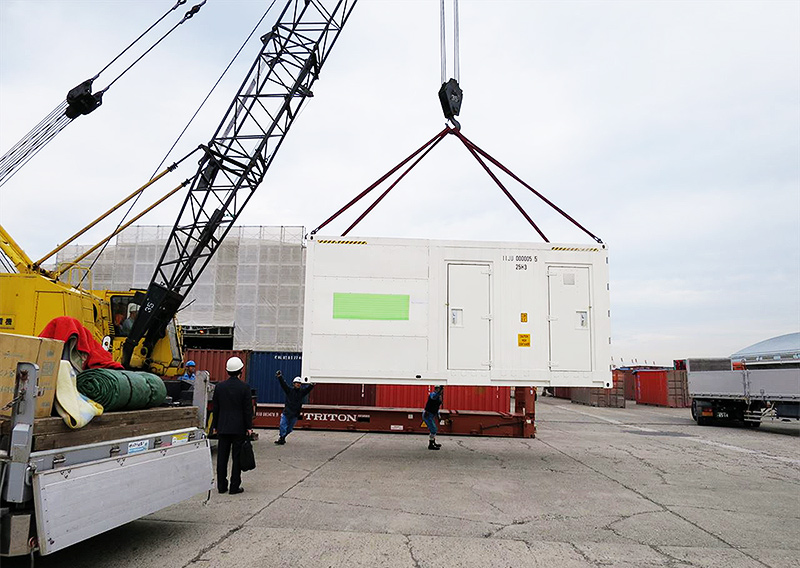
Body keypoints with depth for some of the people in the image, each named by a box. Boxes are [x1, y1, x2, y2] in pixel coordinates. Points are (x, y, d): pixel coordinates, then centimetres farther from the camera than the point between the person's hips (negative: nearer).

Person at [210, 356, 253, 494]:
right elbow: (248, 409, -8)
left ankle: (221, 486, 16)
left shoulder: (220, 386, 1)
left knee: (222, 457, 10)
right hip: (239, 428, -3)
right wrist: (249, 427, -1)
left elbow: (215, 408, 7)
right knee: (237, 457, 3)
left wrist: (215, 426, 15)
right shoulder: (244, 387, -9)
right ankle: (235, 486, 6)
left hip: (223, 428, 3)